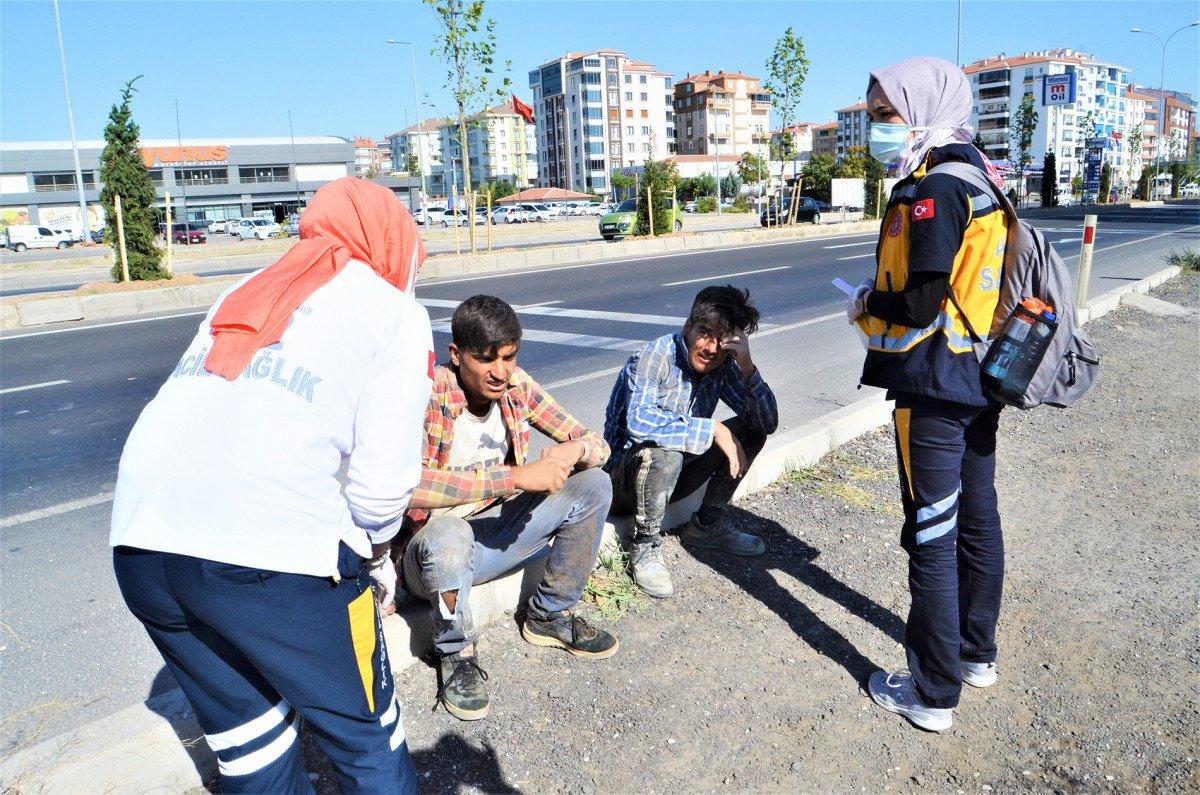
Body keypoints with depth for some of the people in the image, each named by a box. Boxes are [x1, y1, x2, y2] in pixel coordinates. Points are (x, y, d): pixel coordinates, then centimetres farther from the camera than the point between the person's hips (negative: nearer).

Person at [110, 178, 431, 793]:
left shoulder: (246, 291, 23)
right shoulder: (395, 310, 6)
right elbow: (384, 473, -4)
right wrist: (375, 553, 17)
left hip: (140, 536, 7)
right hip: (273, 550, -6)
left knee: (245, 731, 25)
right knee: (364, 733, 15)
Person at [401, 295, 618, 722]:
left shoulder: (516, 385, -7)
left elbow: (597, 444, -1)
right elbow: (408, 485, -39)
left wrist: (572, 451, -27)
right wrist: (516, 476, -38)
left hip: (494, 533, 6)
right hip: (436, 549, -5)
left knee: (593, 484, -8)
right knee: (447, 532, -40)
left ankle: (549, 615, 10)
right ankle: (456, 655, -8)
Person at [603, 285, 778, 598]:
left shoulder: (722, 366, -4)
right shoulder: (654, 357, -23)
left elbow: (768, 423, -7)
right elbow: (639, 421, -41)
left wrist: (747, 366, -21)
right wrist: (714, 429, -36)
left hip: (675, 477, 7)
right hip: (623, 477, -7)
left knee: (752, 430, -4)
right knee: (664, 452, -38)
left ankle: (705, 525, 9)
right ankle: (644, 547, -13)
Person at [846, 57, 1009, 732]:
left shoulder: (930, 192, -17)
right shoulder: (984, 182, 11)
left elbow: (920, 304, -22)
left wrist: (867, 308, -3)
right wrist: (884, 296, 13)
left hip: (935, 388, -9)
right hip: (983, 378, 9)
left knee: (932, 537, 0)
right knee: (979, 518, 18)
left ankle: (933, 694, 13)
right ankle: (977, 653, 36)